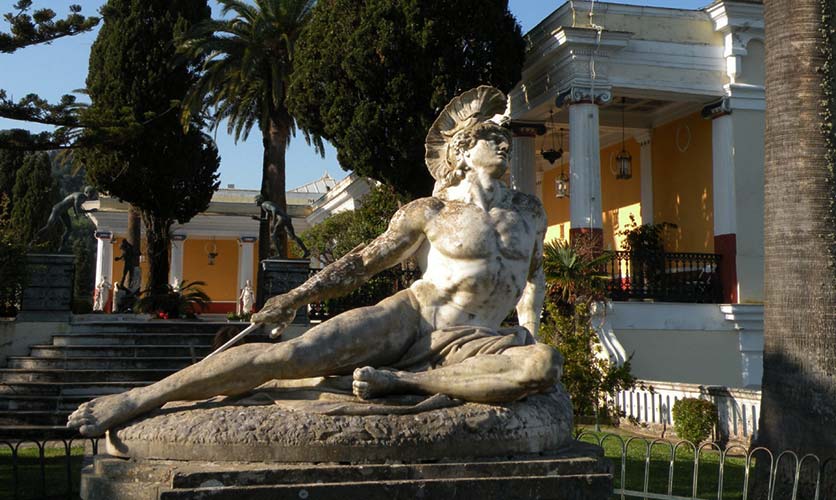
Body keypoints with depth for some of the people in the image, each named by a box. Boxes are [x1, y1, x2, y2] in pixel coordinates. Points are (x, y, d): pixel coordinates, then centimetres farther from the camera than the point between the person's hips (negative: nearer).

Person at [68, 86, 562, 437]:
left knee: (547, 364, -30)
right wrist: (297, 296, 4)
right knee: (293, 355, -24)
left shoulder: (530, 210, 13)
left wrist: (530, 333, 13)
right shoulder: (428, 212, 3)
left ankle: (399, 381, -28)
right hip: (408, 316, -2)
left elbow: (535, 271, 27)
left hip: (470, 340, 2)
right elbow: (364, 260, 9)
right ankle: (140, 398, -14)